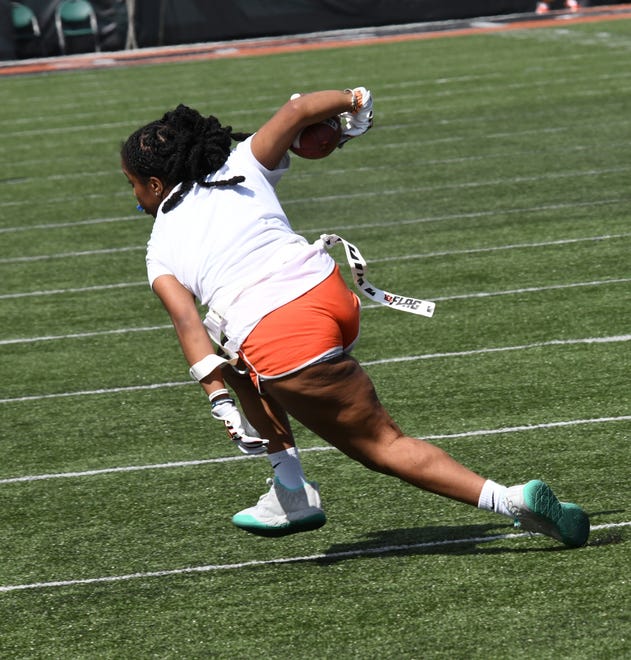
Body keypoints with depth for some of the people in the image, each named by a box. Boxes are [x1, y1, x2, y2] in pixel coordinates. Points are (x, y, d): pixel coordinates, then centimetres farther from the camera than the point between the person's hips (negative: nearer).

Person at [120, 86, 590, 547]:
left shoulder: (160, 252, 13)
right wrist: (355, 102, 25)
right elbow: (297, 110, 8)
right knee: (239, 358, 33)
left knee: (383, 444, 5)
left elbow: (188, 323, -2)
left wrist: (220, 401, -9)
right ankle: (290, 494, 25)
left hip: (282, 343, -5)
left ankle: (512, 500, -11)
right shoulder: (241, 168, 18)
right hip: (330, 294, 5)